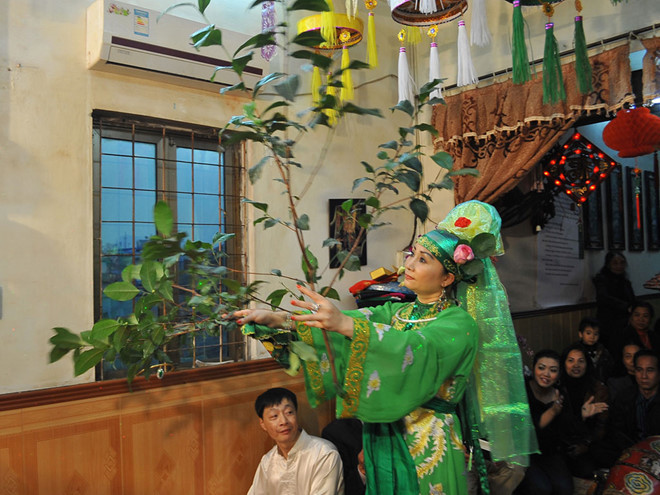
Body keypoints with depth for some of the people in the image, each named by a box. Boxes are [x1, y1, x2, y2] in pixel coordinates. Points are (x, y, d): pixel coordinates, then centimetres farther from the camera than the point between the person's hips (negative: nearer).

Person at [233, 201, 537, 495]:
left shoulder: (460, 324, -12)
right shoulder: (397, 313, 7)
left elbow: (418, 351, -33)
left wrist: (345, 324, -45)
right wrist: (277, 319, -18)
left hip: (427, 451, -5)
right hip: (383, 444, 6)